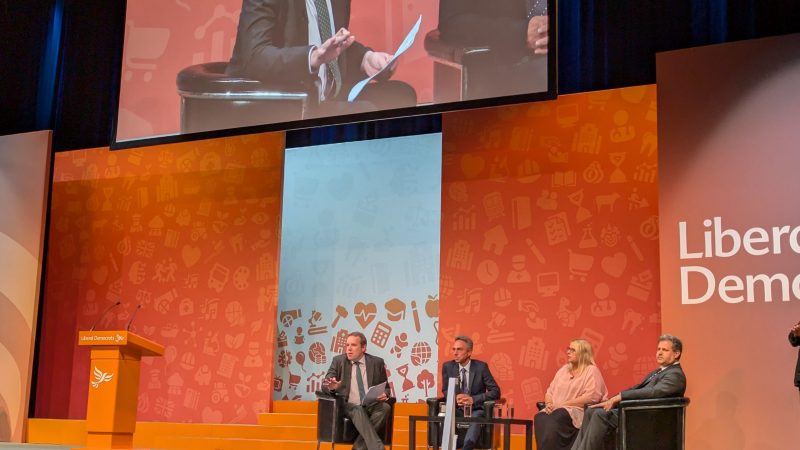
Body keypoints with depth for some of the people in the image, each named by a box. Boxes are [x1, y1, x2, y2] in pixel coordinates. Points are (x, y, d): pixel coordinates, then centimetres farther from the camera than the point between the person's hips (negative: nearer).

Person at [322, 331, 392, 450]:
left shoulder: (377, 362, 10)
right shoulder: (338, 361, 8)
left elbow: (386, 387, 16)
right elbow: (324, 385, 2)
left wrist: (384, 394, -10)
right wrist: (331, 387, -23)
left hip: (371, 406, 2)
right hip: (348, 407, -2)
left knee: (385, 407, -31)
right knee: (358, 410, -36)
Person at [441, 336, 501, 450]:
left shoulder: (481, 367, -3)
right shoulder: (448, 366, 4)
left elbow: (496, 391, -4)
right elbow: (445, 391, 12)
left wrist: (473, 399, -18)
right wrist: (455, 398, -13)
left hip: (476, 410, -2)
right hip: (456, 410, 2)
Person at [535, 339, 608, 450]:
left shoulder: (591, 371, 2)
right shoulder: (564, 369, 23)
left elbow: (591, 397, -13)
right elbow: (550, 392, 23)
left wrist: (563, 404, -14)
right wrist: (549, 404, -2)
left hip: (577, 411, -5)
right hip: (555, 411, 5)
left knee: (555, 419, -38)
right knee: (540, 418, -30)